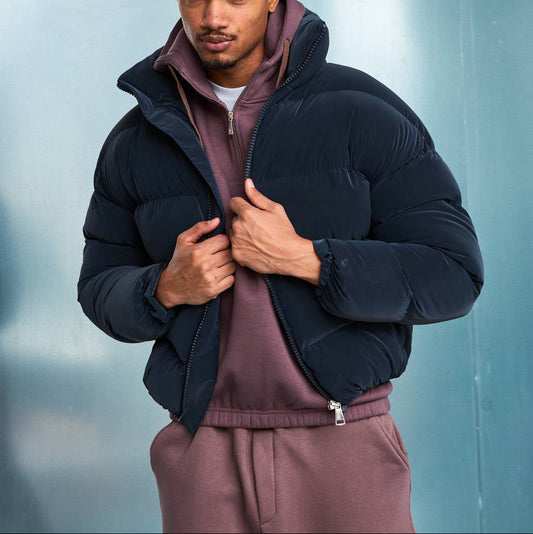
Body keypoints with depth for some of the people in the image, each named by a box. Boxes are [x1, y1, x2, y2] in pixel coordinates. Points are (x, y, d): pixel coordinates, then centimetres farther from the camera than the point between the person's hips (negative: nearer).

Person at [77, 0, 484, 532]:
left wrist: (300, 258, -19)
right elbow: (103, 292, 12)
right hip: (206, 452, 2)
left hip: (340, 448, -2)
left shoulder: (363, 111, -6)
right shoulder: (135, 141, 3)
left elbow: (452, 276, -8)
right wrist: (169, 287, -11)